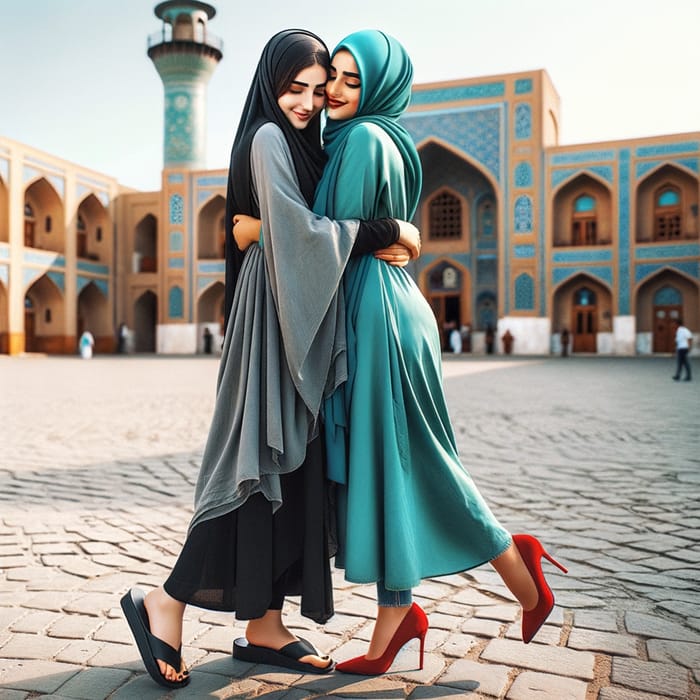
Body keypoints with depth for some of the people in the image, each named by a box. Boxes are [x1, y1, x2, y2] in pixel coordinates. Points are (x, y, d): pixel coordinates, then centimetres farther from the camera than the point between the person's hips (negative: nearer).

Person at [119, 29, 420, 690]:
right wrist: (386, 232, -10)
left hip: (299, 320, 9)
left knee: (291, 468, 6)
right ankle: (165, 602, 4)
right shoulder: (266, 138, -5)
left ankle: (263, 626, 12)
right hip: (271, 315, -9)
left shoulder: (302, 142, 23)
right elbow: (297, 231, -16)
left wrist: (382, 241, 4)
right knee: (260, 462, -10)